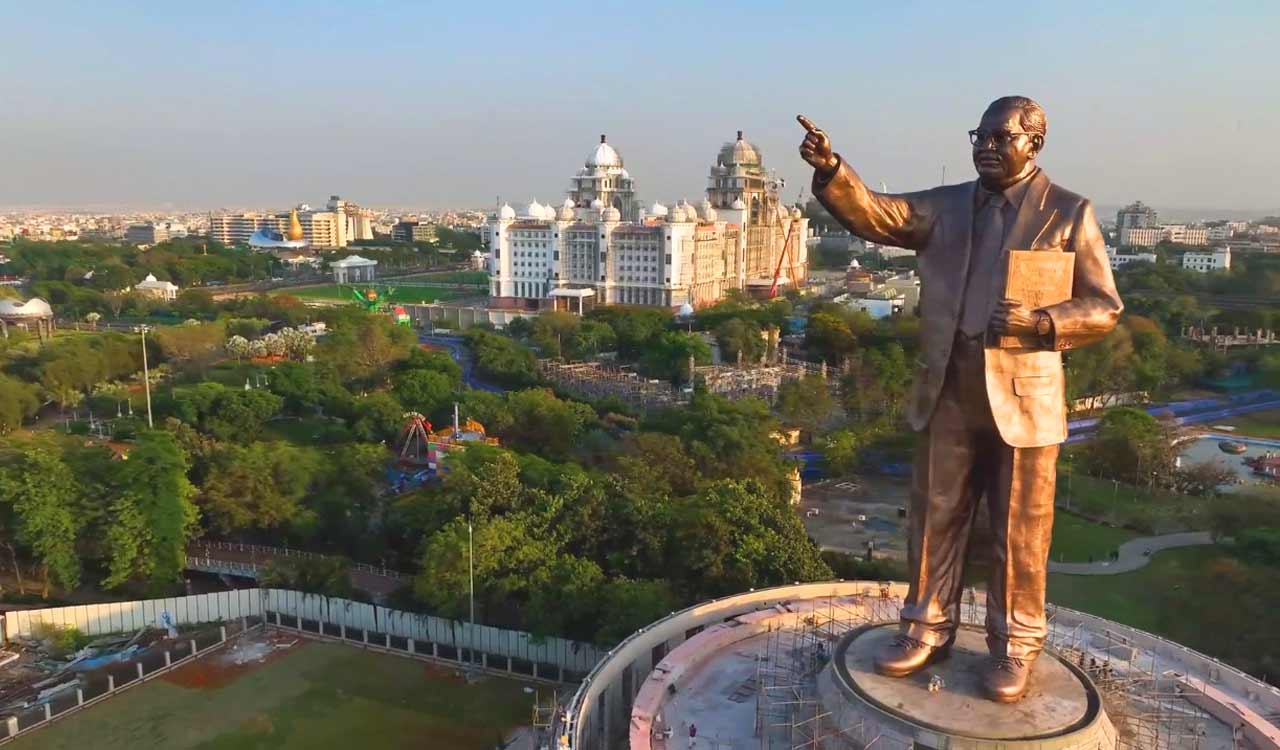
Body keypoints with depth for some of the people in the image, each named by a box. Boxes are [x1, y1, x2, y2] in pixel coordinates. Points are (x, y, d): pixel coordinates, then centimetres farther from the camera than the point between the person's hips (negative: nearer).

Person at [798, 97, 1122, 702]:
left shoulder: (1069, 213, 2)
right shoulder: (943, 205, 10)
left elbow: (1104, 306, 0)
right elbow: (874, 215, -6)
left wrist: (1039, 323, -18)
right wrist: (830, 168, -24)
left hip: (1023, 398, -3)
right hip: (946, 395, 3)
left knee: (1019, 533, 7)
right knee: (934, 519, 11)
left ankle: (1014, 647, 24)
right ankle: (928, 629, 26)